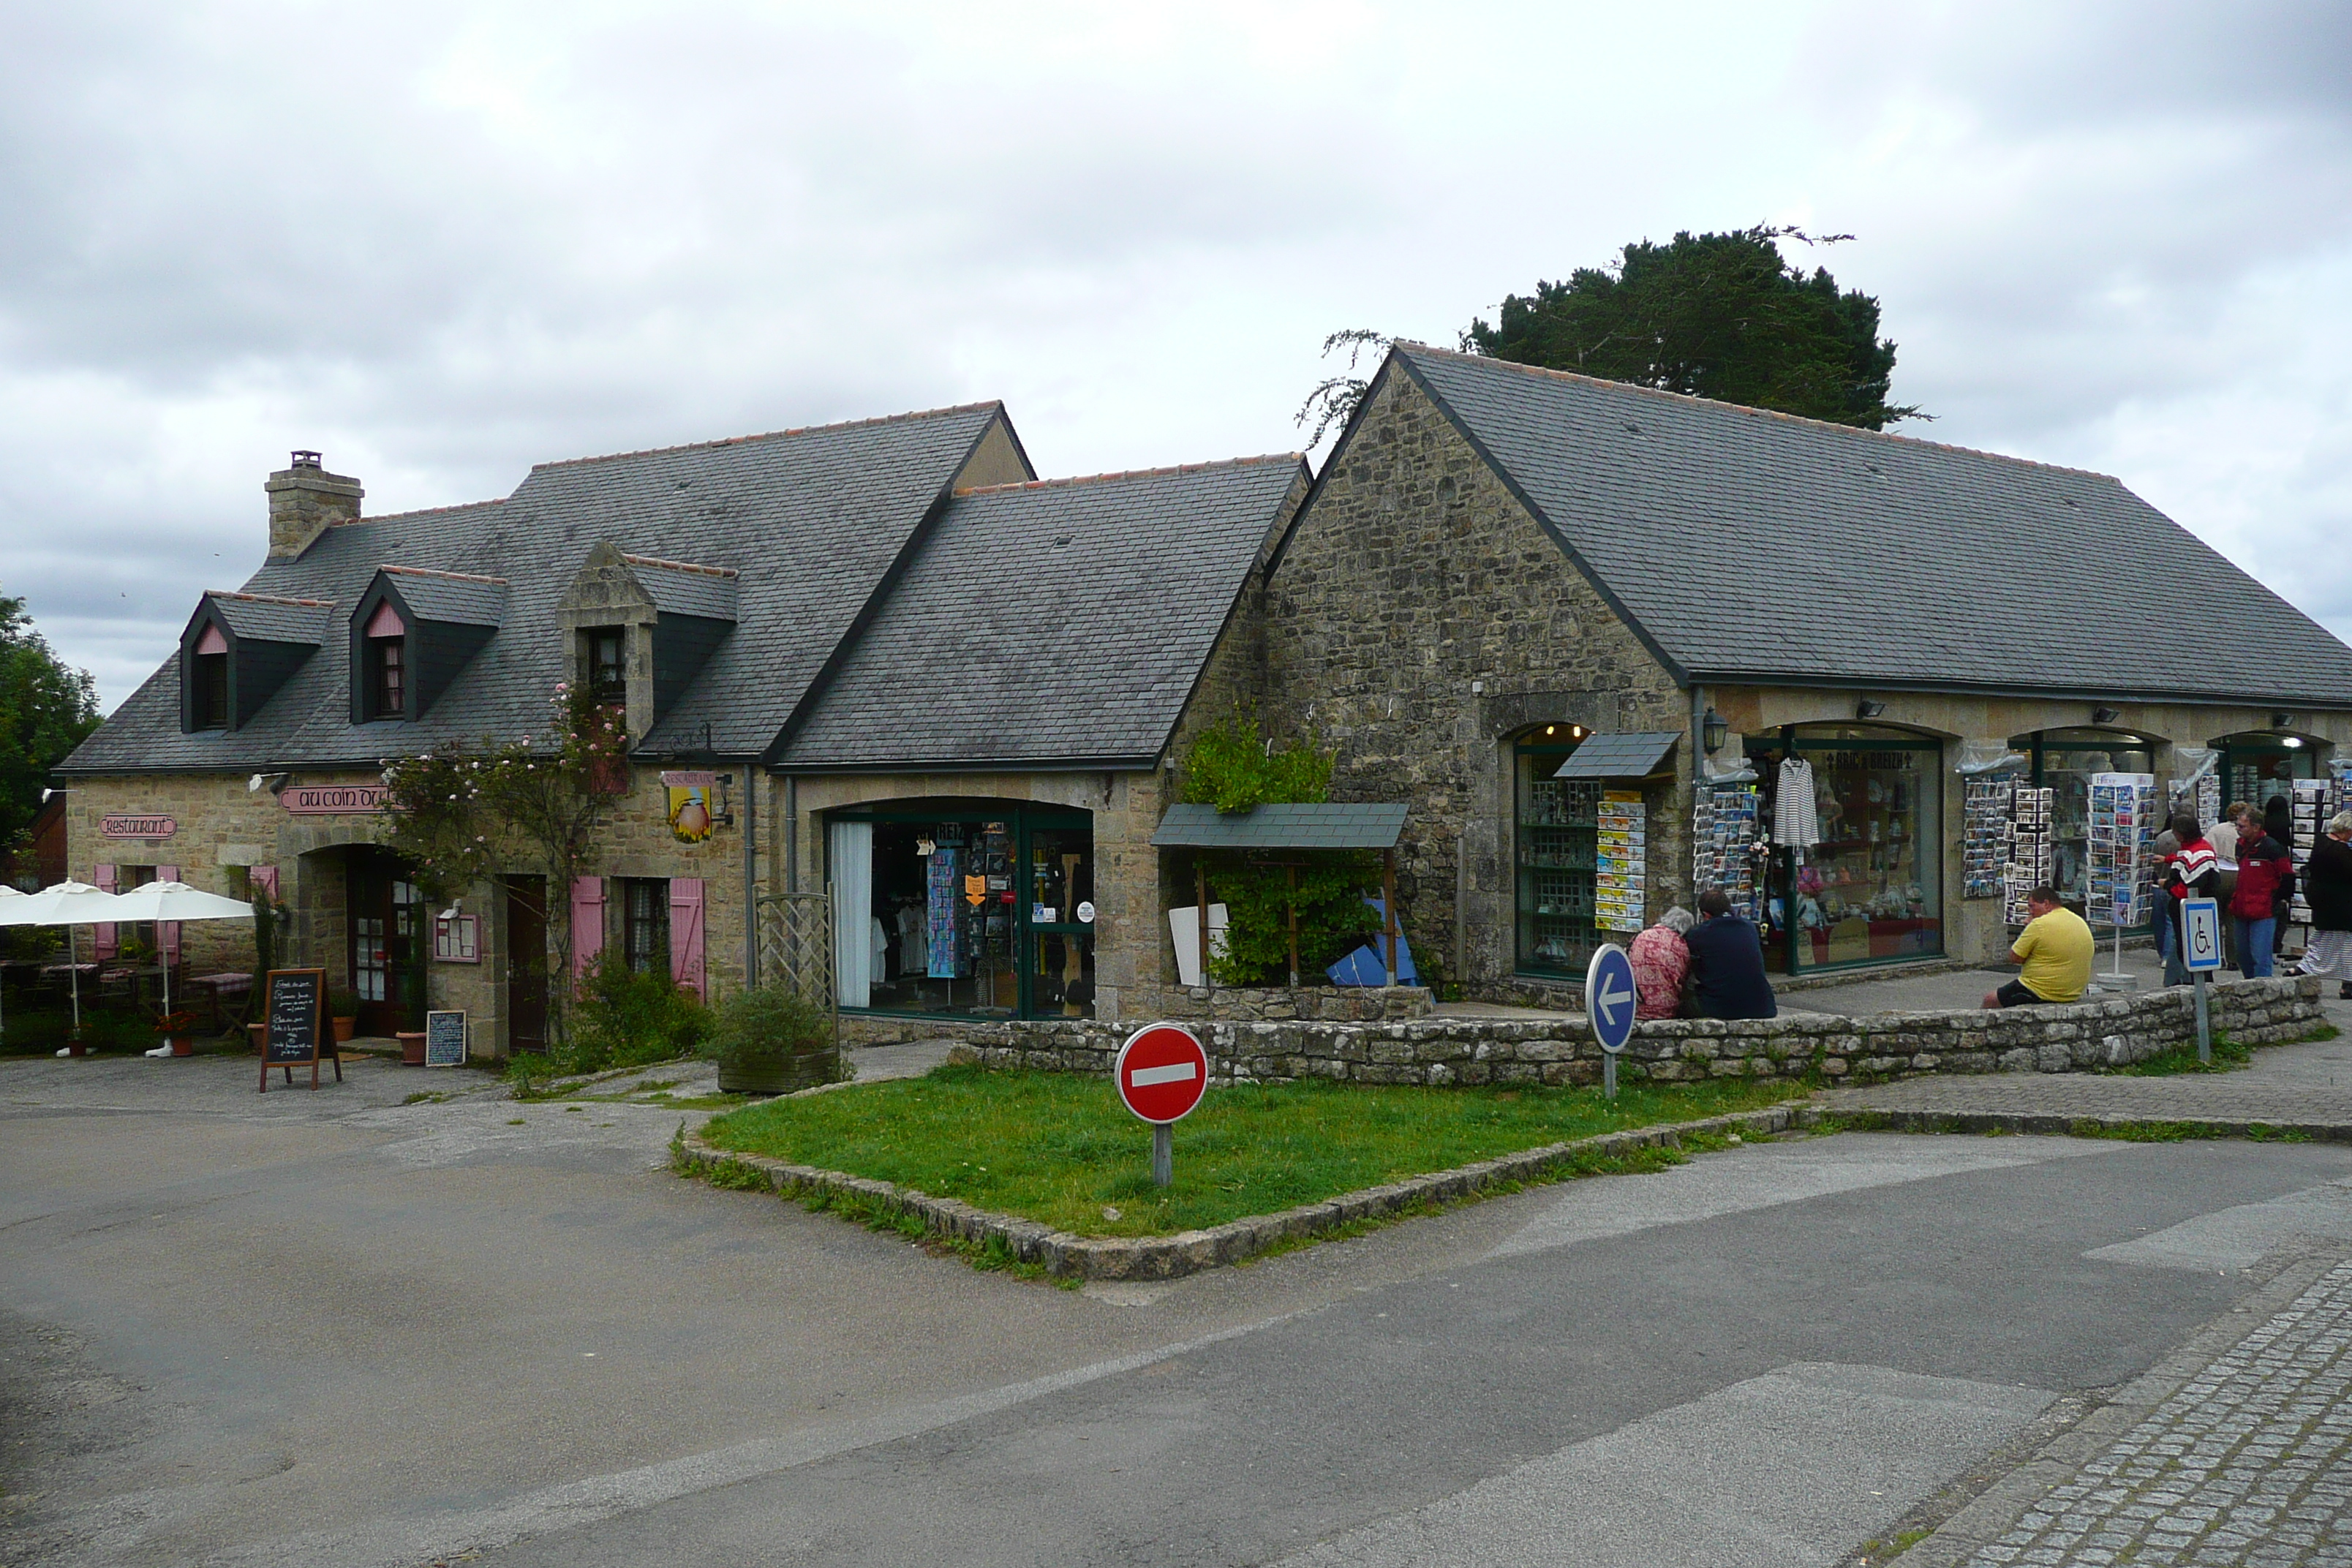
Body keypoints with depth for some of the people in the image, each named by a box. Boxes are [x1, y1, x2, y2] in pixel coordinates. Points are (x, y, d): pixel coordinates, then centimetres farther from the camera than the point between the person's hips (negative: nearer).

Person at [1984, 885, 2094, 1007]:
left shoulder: (2040, 925, -19)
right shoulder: (2082, 923, 8)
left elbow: (2014, 958, -13)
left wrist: (2025, 931, 0)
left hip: (2041, 994, -9)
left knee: (1989, 999, 5)